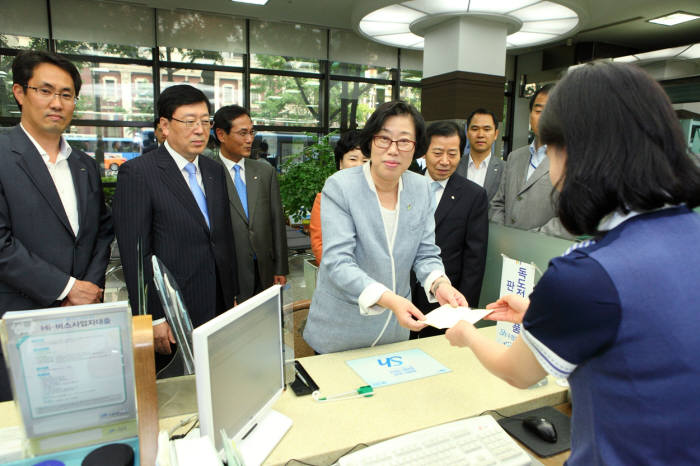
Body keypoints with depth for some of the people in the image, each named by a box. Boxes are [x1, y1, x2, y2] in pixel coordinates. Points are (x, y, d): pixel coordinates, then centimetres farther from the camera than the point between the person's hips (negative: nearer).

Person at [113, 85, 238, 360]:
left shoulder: (215, 171, 11)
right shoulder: (137, 173, -9)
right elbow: (135, 254, -12)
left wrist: (232, 296, 14)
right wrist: (154, 318, -13)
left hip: (220, 309, 6)